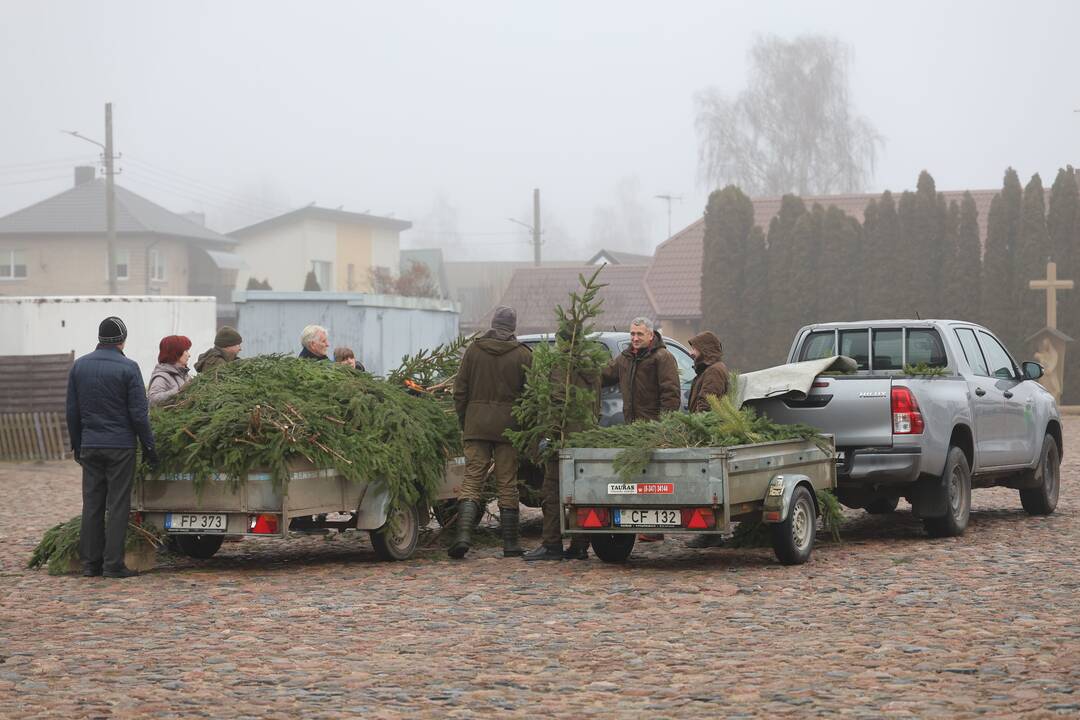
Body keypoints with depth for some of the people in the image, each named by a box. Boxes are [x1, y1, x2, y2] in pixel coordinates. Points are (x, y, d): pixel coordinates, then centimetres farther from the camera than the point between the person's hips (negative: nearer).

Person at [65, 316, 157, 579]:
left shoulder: (79, 366, 6)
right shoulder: (128, 368, -9)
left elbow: (72, 411, 11)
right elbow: (138, 413, -10)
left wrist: (77, 444, 18)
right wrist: (148, 446, -1)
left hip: (90, 446, 5)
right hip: (120, 446, -5)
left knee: (91, 504, 9)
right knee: (117, 505, -2)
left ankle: (90, 562, 11)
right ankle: (113, 563, -3)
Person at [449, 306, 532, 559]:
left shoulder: (473, 350, 4)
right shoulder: (523, 355, -1)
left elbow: (460, 391, 5)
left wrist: (463, 422, 13)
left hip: (476, 424, 1)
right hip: (508, 425, -1)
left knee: (472, 480, 2)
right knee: (507, 484, 5)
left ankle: (463, 534, -16)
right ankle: (510, 543, 7)